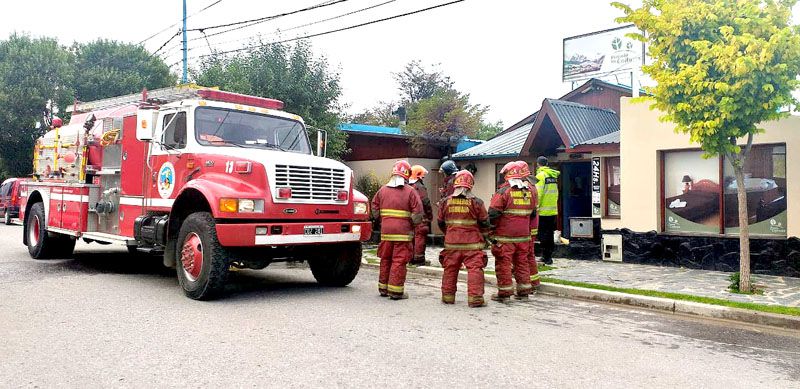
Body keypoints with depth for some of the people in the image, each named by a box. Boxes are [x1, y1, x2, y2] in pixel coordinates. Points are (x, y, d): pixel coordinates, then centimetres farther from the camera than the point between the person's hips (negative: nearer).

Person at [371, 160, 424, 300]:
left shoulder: (383, 190, 6)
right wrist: (413, 223, 6)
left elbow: (375, 210, 11)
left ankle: (383, 288, 24)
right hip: (403, 232, -4)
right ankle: (396, 290, 1)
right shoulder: (410, 192, -6)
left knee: (385, 259, 15)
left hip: (385, 231, 4)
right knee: (399, 261, 0)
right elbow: (417, 214, -11)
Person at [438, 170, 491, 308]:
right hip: (472, 244, -3)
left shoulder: (446, 201, 2)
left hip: (451, 243, 3)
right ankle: (475, 298, -3)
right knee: (475, 269, 0)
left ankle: (448, 296, 20)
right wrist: (483, 236, 18)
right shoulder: (476, 202, -7)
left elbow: (440, 222, 10)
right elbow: (484, 222, -2)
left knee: (450, 269, 13)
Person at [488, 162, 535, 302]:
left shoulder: (503, 192, -11)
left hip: (505, 237, -6)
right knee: (522, 262, 14)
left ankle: (504, 292, 4)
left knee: (503, 264, 1)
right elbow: (533, 213, 20)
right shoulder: (528, 192, 9)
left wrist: (492, 232, -2)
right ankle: (524, 291, 20)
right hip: (524, 236, 6)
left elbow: (493, 214, -14)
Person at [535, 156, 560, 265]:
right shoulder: (553, 175, 9)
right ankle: (548, 256, 22)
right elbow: (555, 193, 14)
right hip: (553, 210, 7)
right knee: (550, 234, 14)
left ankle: (546, 257, 0)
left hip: (543, 211, -7)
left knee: (543, 235, -1)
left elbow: (538, 194, -17)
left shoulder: (540, 175, -11)